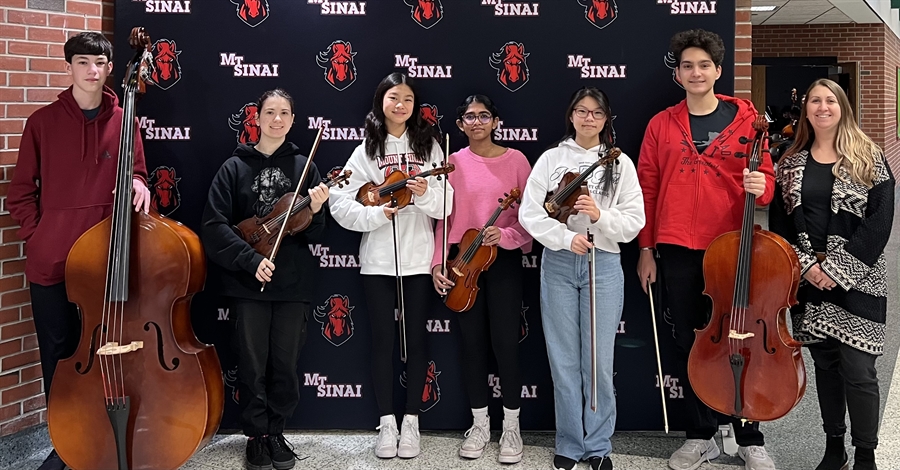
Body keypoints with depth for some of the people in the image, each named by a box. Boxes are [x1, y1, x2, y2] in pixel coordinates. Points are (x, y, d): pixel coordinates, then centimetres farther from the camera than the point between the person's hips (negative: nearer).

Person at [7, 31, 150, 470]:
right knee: (59, 356, 9)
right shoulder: (43, 121, 2)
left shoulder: (123, 122, 4)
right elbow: (20, 192, 7)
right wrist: (37, 234, -3)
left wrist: (138, 184, -10)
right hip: (51, 263, 0)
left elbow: (137, 177, 13)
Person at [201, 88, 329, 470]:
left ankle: (276, 433, 24)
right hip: (248, 282, -1)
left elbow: (314, 234, 4)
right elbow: (214, 225, -6)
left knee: (285, 364, 6)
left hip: (293, 281, 1)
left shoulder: (303, 167, 6)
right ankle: (256, 435, 20)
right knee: (253, 363, 4)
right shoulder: (235, 166, 1)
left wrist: (316, 211, -17)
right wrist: (251, 259, -16)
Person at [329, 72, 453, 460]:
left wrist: (426, 193, -21)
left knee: (415, 339, 8)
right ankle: (387, 423, 18)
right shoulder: (365, 151, 2)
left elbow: (446, 206, -2)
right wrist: (377, 213, -19)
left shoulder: (428, 147, 3)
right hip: (377, 260, 0)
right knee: (382, 340, 7)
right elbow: (340, 205, -5)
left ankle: (411, 422, 19)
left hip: (418, 258, 0)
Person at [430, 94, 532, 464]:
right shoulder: (453, 163, 3)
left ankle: (511, 427, 13)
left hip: (504, 260, -2)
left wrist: (506, 234, -18)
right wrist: (438, 263, -3)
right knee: (473, 342, 8)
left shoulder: (515, 159, 0)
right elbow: (444, 218, 4)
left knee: (504, 342, -3)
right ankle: (479, 424, 21)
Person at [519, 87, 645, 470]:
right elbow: (530, 213, -3)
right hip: (558, 265, 1)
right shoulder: (551, 159, 4)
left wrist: (599, 214, -17)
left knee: (599, 360, 4)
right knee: (563, 360, 6)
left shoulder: (620, 164, 4)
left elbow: (634, 222, 0)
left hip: (604, 265, 0)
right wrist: (566, 237, -15)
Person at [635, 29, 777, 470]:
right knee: (689, 343, 9)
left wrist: (761, 186, -18)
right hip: (677, 251, 2)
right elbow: (647, 189, 5)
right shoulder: (661, 124, 5)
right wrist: (646, 249, 3)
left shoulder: (745, 118, 2)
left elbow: (764, 178, 6)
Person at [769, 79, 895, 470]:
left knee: (858, 370, -5)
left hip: (856, 280, -3)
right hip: (807, 278, 3)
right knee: (825, 364, 12)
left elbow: (880, 221, -9)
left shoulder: (869, 159, -2)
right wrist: (805, 264, -9)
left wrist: (838, 268, -15)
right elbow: (779, 222, 5)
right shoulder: (791, 163, 8)